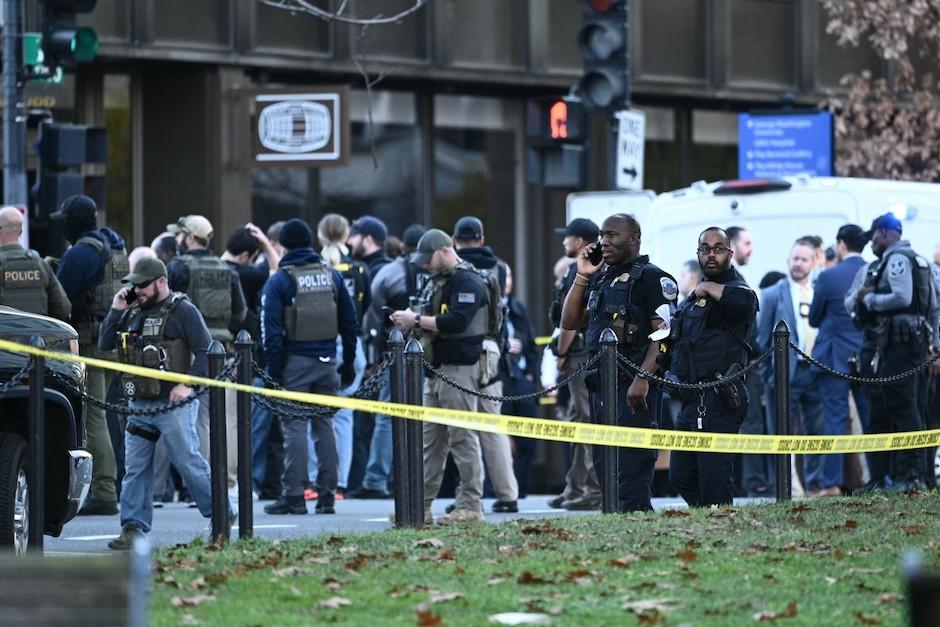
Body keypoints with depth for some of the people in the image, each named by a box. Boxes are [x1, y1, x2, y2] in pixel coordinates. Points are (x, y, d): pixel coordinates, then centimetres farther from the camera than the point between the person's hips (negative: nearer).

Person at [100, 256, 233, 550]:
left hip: (173, 404, -6)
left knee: (189, 463, -4)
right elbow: (104, 344, 13)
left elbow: (205, 352, -9)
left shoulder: (183, 311, -5)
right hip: (139, 405, 6)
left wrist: (188, 384, -20)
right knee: (134, 468, 2)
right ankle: (133, 528, 4)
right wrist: (116, 311, 2)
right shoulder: (133, 313, 15)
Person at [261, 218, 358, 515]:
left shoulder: (278, 281, -5)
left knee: (294, 426, -3)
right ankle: (327, 495, 9)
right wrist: (348, 363, 18)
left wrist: (273, 370, -7)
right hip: (327, 360, 4)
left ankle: (293, 495, -6)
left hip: (295, 361, -4)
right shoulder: (332, 276, 9)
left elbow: (271, 330, -10)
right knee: (325, 424, 9)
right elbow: (349, 322, 12)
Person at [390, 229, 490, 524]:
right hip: (436, 371, 10)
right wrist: (409, 319, 5)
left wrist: (417, 320, -18)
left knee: (463, 438, -7)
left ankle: (471, 506, -4)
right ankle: (420, 506, 10)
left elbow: (456, 322, -23)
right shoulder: (436, 281, 19)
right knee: (430, 439, 9)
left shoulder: (468, 282, -11)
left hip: (460, 369, -10)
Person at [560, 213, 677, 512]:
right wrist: (581, 277, 9)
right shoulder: (600, 279, 19)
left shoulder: (652, 278, -5)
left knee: (633, 468, -12)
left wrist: (642, 379, -24)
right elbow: (570, 322, 17)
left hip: (634, 388, -9)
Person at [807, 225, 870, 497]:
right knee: (871, 420, 9)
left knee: (835, 420, -2)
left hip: (836, 358, -4)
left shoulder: (828, 277, -10)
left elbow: (814, 319, 0)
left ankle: (832, 483, -6)